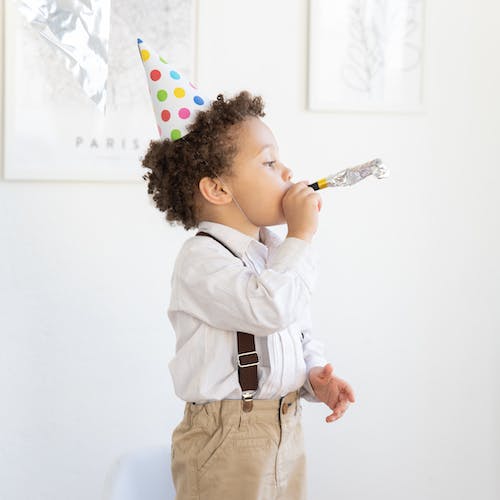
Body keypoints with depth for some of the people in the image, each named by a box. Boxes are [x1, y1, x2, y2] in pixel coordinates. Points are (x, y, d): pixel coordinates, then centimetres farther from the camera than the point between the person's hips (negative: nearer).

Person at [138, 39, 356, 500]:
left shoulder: (276, 250, 11)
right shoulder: (201, 260, -17)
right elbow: (271, 307, -32)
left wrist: (315, 376, 2)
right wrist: (302, 235, -23)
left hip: (287, 429, 8)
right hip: (228, 440, -8)